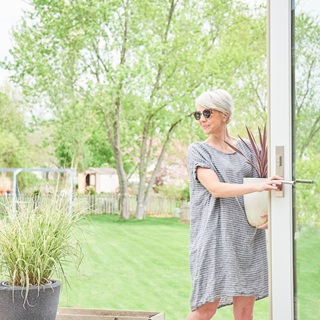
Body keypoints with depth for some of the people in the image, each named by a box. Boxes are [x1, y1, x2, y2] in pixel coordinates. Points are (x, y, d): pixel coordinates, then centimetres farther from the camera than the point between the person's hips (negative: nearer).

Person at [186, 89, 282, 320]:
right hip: (215, 237, -3)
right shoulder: (198, 151, 2)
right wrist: (257, 186, -24)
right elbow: (216, 188, -13)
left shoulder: (246, 148, 13)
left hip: (248, 236, 4)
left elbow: (261, 190, 18)